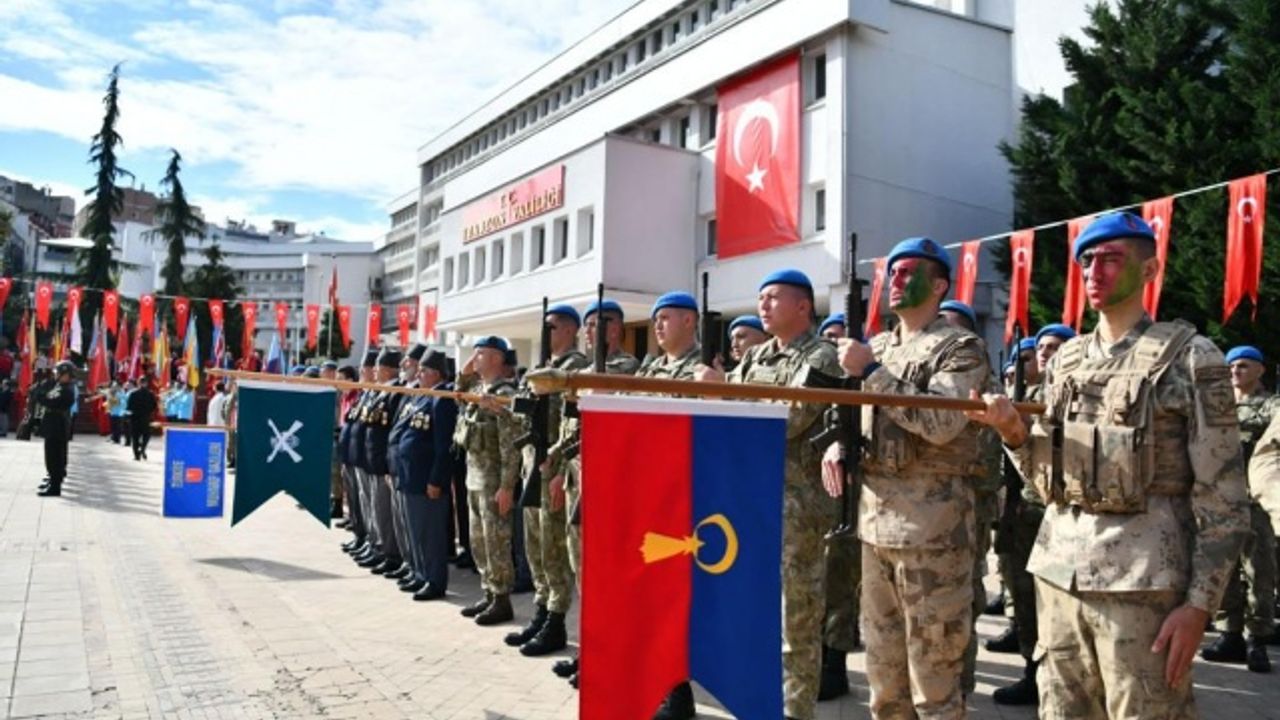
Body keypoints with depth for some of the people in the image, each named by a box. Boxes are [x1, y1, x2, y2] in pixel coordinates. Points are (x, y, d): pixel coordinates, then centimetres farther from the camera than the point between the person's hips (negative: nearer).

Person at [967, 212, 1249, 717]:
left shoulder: (1190, 358, -2)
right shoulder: (1064, 360, 13)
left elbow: (1224, 497, -6)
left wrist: (1199, 603, -12)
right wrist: (1014, 433, -3)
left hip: (1144, 578, -5)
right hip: (1058, 570, 5)